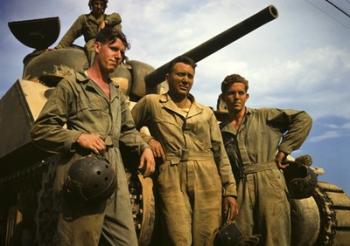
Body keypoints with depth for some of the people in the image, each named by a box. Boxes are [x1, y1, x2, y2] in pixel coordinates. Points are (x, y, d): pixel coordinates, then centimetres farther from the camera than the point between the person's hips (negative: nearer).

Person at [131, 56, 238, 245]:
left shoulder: (206, 112, 17)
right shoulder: (151, 102, 10)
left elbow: (220, 153, 13)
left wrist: (230, 190, 7)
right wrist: (147, 139, -1)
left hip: (207, 181, 3)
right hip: (172, 180, -2)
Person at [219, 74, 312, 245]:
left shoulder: (264, 116, 8)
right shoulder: (221, 131, 14)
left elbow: (303, 119, 2)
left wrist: (284, 149, -3)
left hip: (269, 182, -2)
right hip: (240, 188, 2)